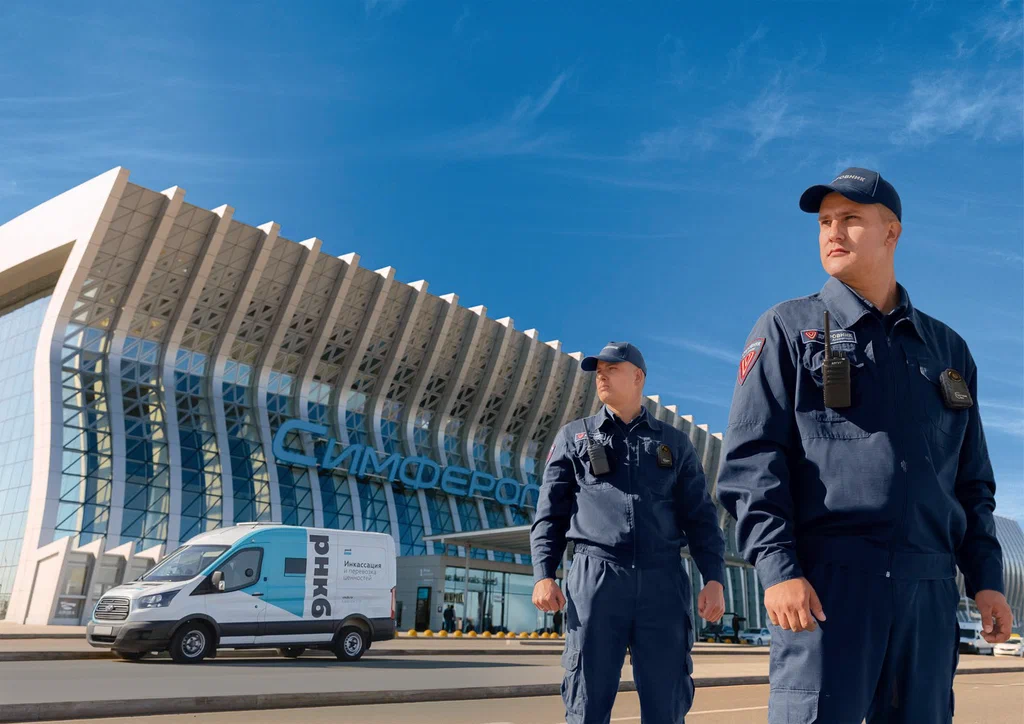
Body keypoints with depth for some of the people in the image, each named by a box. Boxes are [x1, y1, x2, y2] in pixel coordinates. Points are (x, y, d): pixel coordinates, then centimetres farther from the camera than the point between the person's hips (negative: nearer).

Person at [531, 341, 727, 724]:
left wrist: (714, 578, -1)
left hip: (663, 580, 1)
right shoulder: (573, 436, 16)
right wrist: (543, 574, -3)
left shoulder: (674, 442, 17)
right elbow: (550, 512, 10)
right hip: (595, 576, -1)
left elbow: (700, 516, 12)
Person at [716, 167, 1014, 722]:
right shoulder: (787, 331, 6)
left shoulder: (947, 348, 19)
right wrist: (778, 567, -16)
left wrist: (986, 577, 10)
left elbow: (972, 479, 20)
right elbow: (751, 459, -5)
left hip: (930, 590, 4)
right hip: (827, 577, -4)